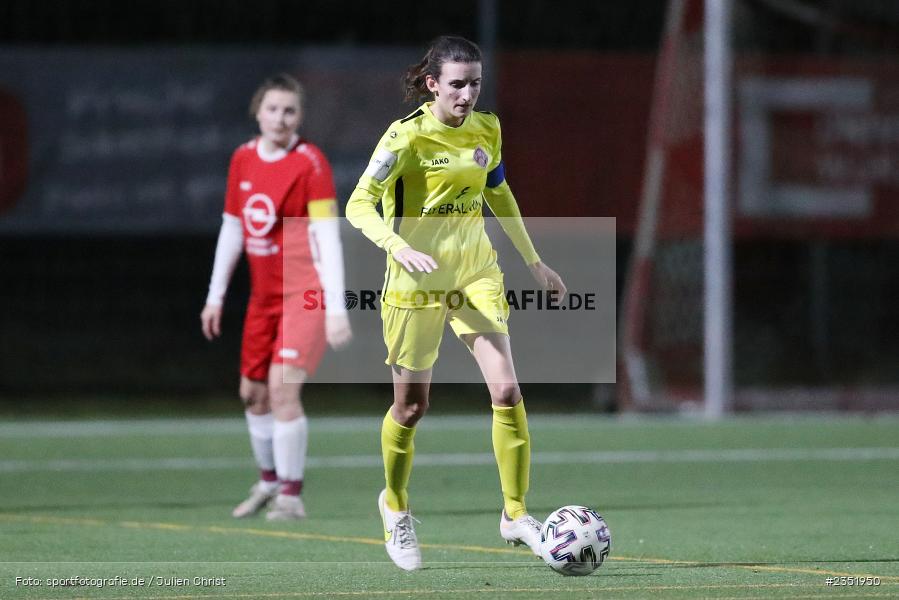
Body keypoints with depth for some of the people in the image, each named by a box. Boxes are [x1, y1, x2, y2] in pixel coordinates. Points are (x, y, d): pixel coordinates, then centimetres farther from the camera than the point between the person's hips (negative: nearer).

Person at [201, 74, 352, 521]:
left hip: (305, 293, -7)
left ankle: (291, 496, -9)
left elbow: (328, 237, -17)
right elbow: (232, 229, 15)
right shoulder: (243, 160, 5)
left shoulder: (310, 163, -13)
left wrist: (336, 307, -23)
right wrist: (215, 296, 16)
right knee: (254, 393, 12)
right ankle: (269, 481, 32)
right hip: (264, 295, 7)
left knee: (283, 386, -19)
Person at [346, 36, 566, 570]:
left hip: (477, 271, 4)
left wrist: (534, 261, 23)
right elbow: (359, 205, -21)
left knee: (507, 391, -11)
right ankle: (396, 506, 33)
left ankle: (516, 513, -1)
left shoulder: (487, 129, 3)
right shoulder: (407, 136, -15)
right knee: (412, 405, 8)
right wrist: (398, 246, -38)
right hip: (419, 277, -4)